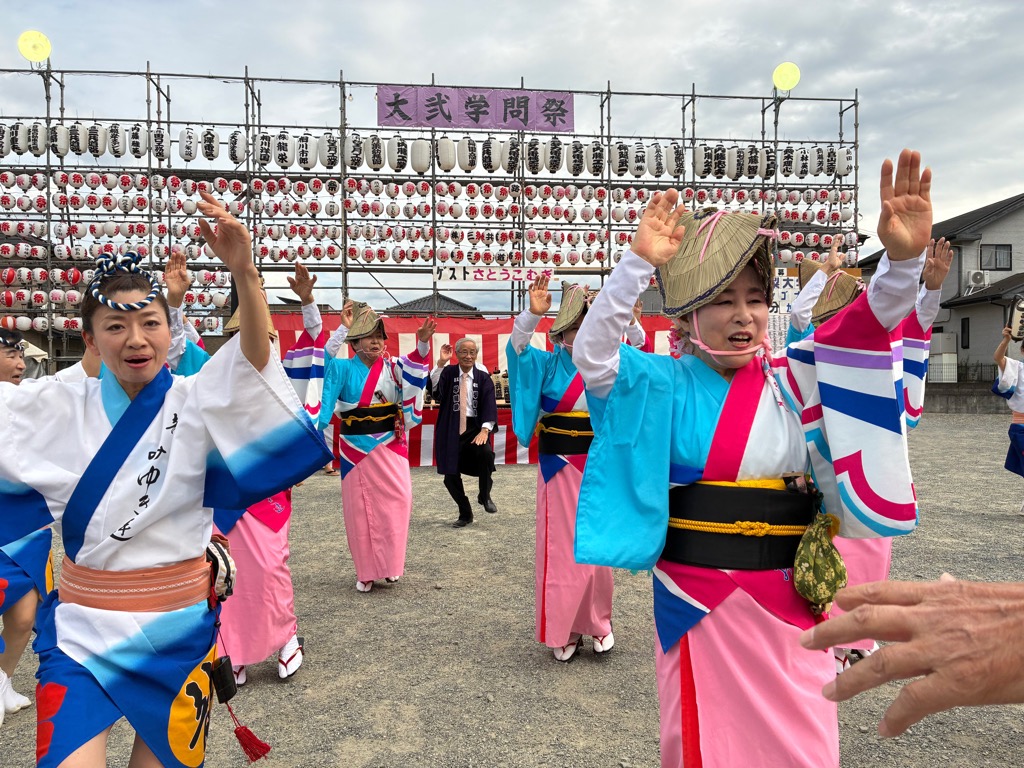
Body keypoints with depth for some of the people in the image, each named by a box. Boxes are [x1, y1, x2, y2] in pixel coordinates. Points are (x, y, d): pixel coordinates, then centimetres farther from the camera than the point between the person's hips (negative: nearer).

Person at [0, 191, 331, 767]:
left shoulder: (195, 404, -9)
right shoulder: (58, 410, 0)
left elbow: (254, 359, -28)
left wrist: (244, 272, -45)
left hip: (177, 629, -1)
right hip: (81, 630, 2)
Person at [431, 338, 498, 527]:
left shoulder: (483, 378, 2)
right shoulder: (448, 373, 2)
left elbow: (489, 405, -6)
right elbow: (434, 389, -17)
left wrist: (485, 429, -20)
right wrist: (441, 363, -25)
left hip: (475, 427, -1)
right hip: (451, 430, 1)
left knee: (486, 451, -30)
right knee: (450, 475, 1)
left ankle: (485, 496, -3)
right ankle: (465, 513, 26)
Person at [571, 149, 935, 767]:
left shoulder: (791, 380, 2)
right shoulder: (666, 386, -6)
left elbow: (868, 326, -6)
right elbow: (591, 354, -21)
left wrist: (904, 260, -25)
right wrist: (640, 263, -32)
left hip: (790, 598, 3)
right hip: (699, 600, -3)